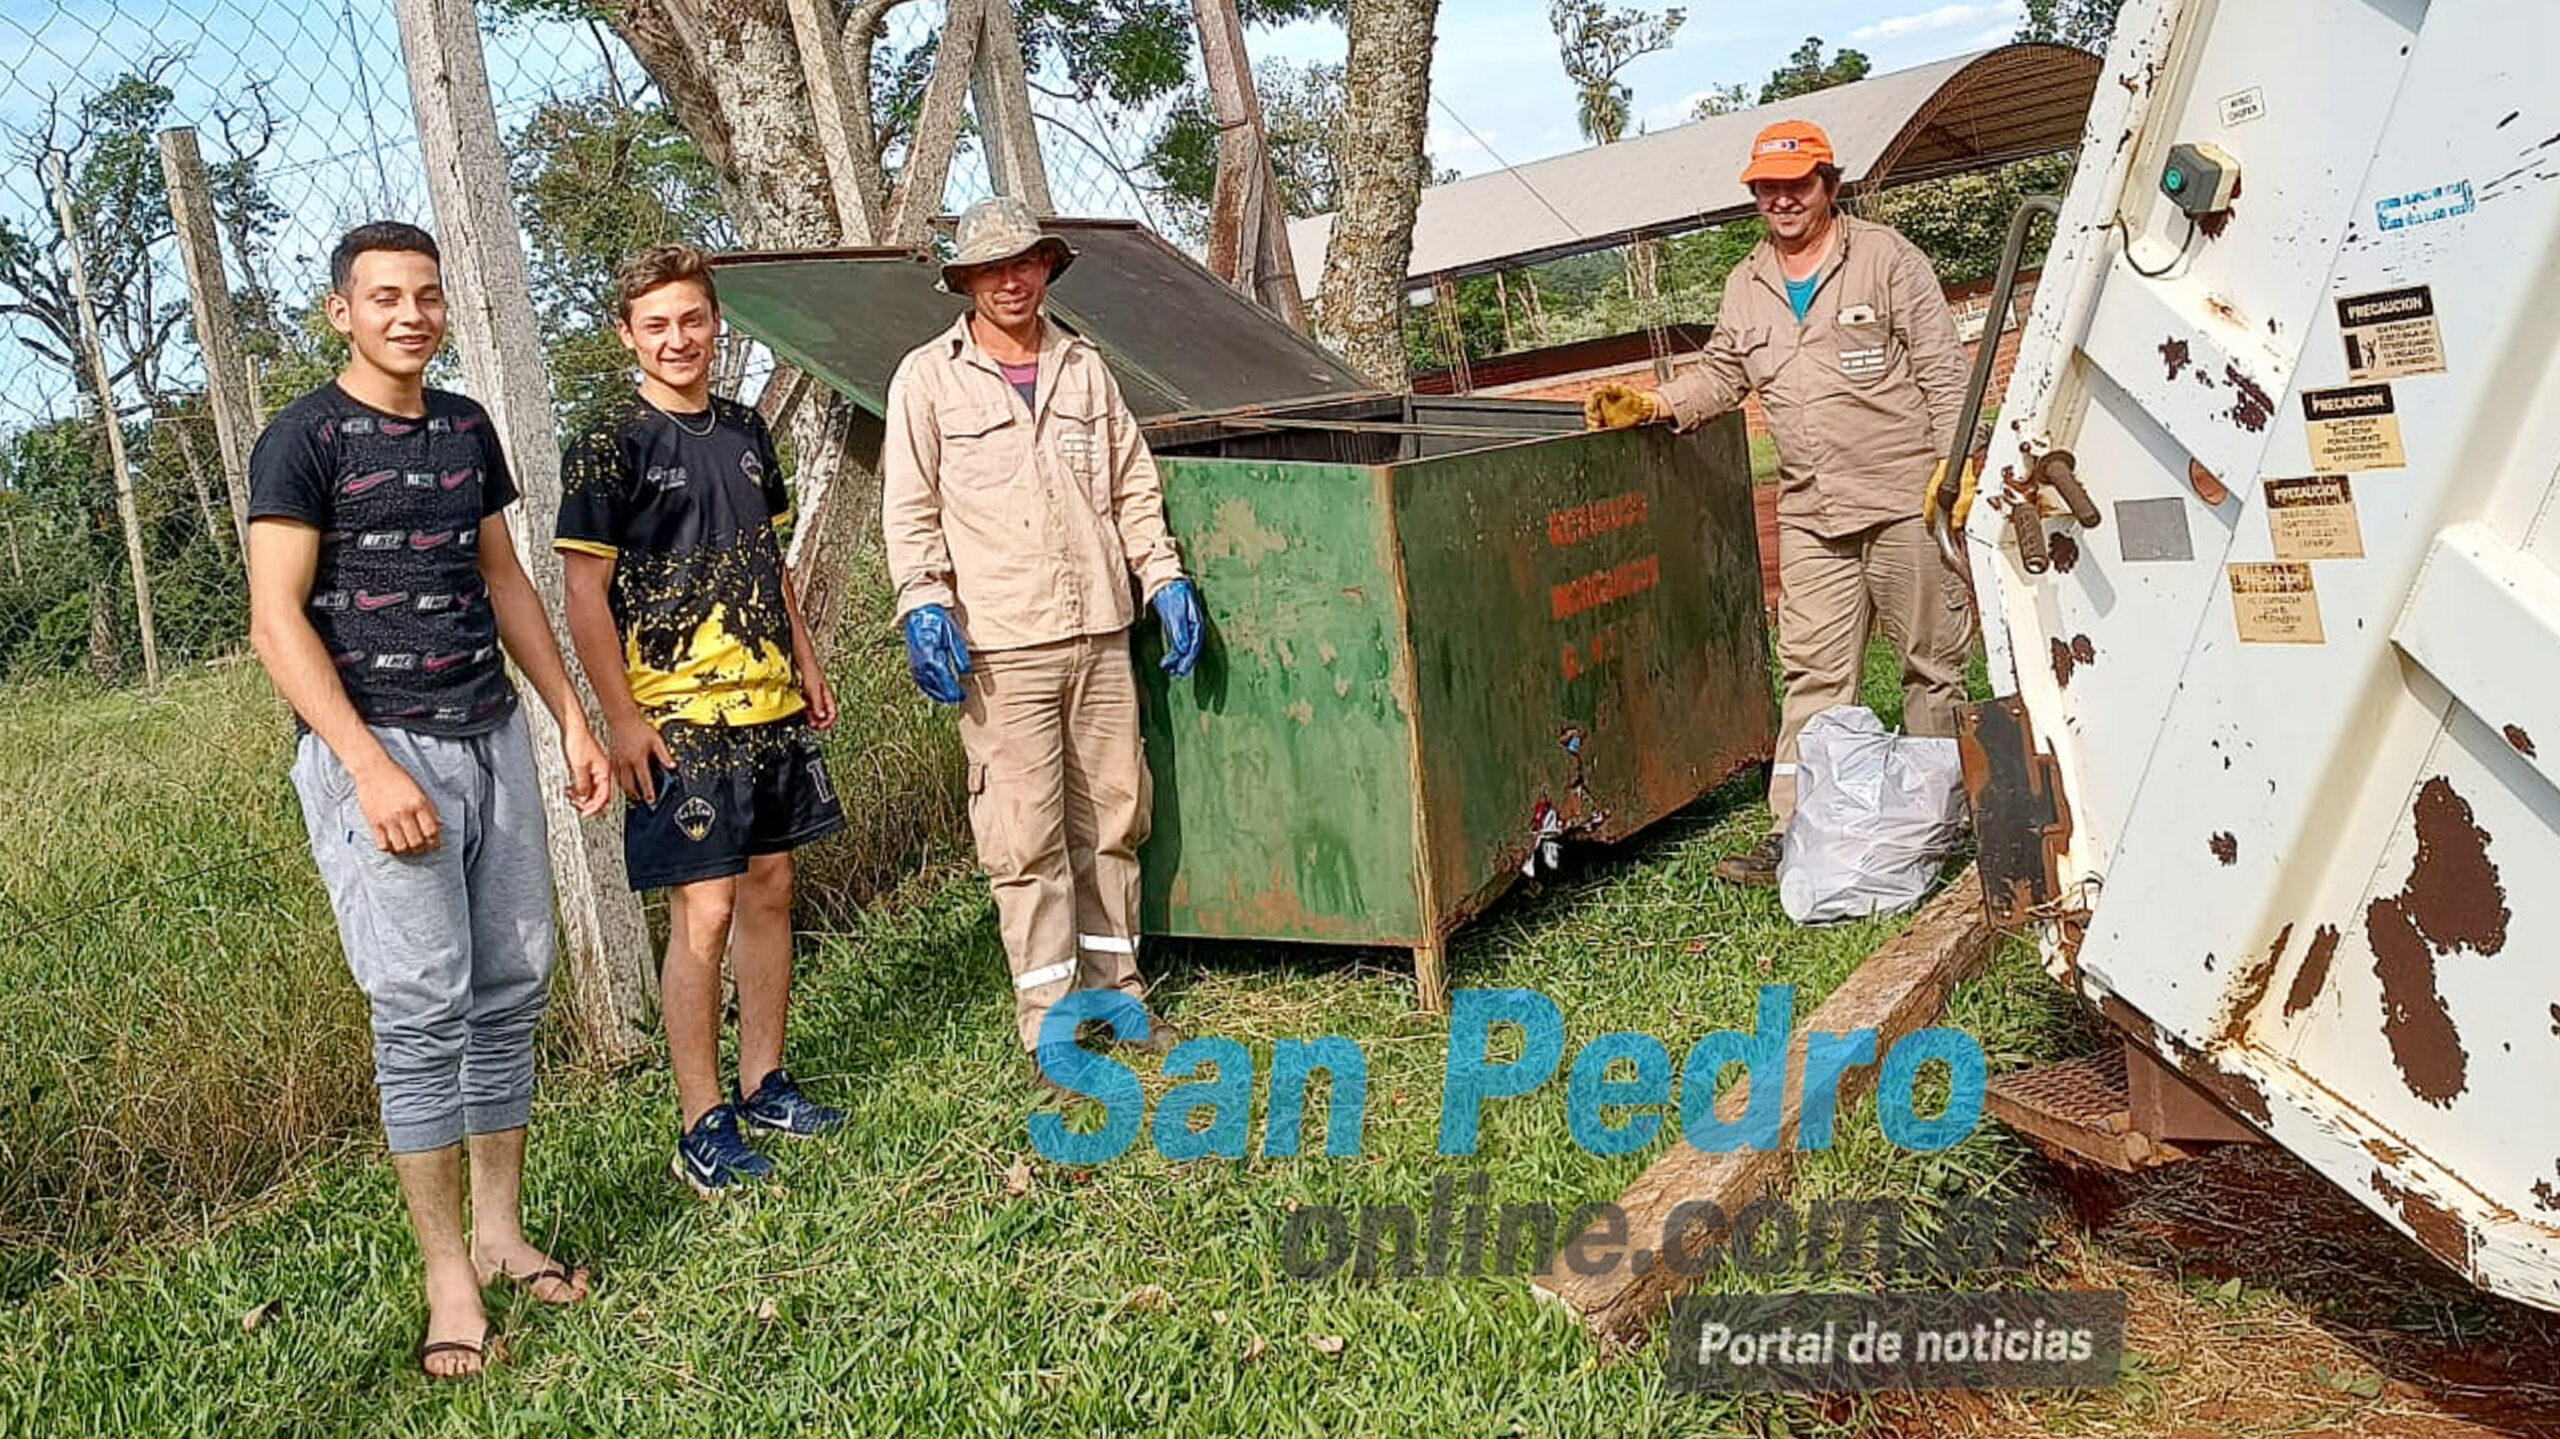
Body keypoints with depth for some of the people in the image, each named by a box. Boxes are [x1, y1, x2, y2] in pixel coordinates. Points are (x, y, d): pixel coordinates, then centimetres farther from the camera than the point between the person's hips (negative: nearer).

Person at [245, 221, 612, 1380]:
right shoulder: (303, 439, -5)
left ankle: (501, 1231, 20)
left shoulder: (467, 427, 13)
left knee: (510, 991, 7)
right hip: (376, 749, -6)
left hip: (491, 738, 6)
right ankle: (448, 1277, 3)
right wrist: (371, 767, -18)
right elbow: (276, 623, -10)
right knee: (421, 1005, -6)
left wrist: (573, 717, 14)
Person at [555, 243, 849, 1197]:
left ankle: (763, 1084, 25)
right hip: (678, 719, -7)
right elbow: (584, 592, -9)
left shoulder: (746, 431, 12)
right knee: (704, 911, -6)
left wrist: (805, 663, 17)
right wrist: (620, 720, -14)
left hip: (771, 704, 7)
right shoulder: (609, 448, -7)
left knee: (770, 888, 12)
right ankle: (702, 1127, 5)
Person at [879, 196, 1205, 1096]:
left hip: (1099, 628, 4)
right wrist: (924, 606, -13)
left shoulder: (1084, 368, 14)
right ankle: (1050, 1029, 5)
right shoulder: (929, 377, 3)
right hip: (998, 643, -4)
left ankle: (1115, 994, 24)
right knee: (1025, 834, -4)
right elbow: (910, 508, -1)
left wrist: (1166, 579, 9)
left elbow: (1133, 485, 17)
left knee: (1114, 814, 10)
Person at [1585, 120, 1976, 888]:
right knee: (1813, 672, 2)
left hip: (1906, 498, -4)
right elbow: (1722, 376, 21)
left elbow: (1942, 368, -4)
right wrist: (1653, 404, 3)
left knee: (1933, 661, 5)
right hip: (1810, 511, 4)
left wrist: (1957, 463, -11)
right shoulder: (1747, 285, 14)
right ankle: (1793, 831, 3)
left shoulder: (1886, 258, -1)